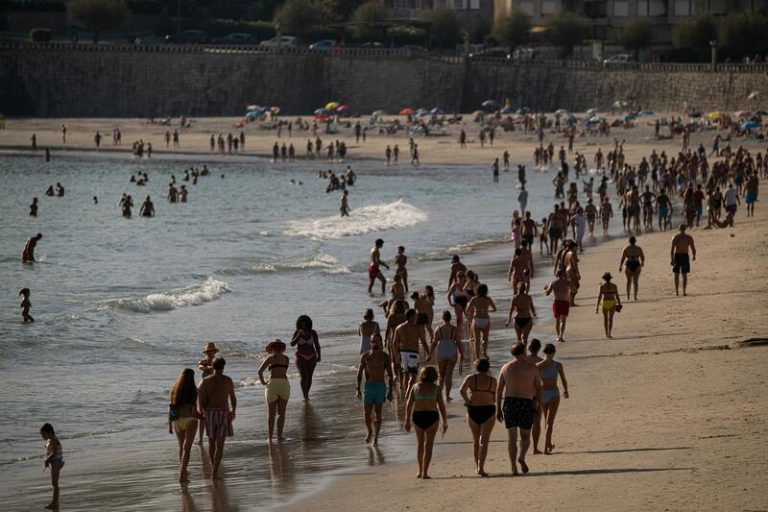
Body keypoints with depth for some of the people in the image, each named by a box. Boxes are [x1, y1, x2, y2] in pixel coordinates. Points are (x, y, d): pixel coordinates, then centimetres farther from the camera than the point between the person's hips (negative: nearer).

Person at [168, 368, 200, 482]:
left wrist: (169, 425, 8)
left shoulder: (174, 390, 1)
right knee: (187, 448, -4)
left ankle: (184, 472, 34)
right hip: (190, 420, -4)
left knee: (181, 447, 21)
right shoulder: (193, 391, -11)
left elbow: (171, 409, 1)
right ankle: (182, 475, -14)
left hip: (177, 421, 4)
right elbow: (194, 411, -14)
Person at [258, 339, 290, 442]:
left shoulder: (271, 358, 1)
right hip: (284, 384, 2)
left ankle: (270, 437, 6)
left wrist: (263, 382, 4)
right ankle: (279, 434, -6)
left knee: (271, 414, 7)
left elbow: (260, 371, -10)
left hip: (272, 384, -2)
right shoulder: (286, 358, 12)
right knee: (281, 413, 8)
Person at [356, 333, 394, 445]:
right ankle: (370, 432, 29)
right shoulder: (365, 356, 0)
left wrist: (390, 391, -2)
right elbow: (359, 373, 5)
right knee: (367, 414, 1)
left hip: (380, 386, -1)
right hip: (368, 386, 1)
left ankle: (376, 438, 8)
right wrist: (358, 389, -1)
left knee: (378, 414, 1)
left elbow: (390, 375, 2)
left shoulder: (385, 356, -1)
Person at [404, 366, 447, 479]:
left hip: (417, 416, 2)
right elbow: (441, 406, -3)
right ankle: (425, 473, -7)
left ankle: (420, 471, 26)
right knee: (428, 445, 1)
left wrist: (407, 421, 4)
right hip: (431, 417, -2)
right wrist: (445, 422, 3)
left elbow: (409, 405, 1)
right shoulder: (436, 388, -1)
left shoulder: (415, 387, 5)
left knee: (420, 444, 19)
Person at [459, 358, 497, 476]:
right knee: (484, 441, -4)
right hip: (488, 410, -2)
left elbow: (462, 390, -16)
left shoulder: (470, 378, 0)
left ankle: (477, 465, 28)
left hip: (473, 410, 2)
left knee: (476, 440, 18)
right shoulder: (492, 380, 2)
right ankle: (481, 467, -18)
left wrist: (467, 400, -3)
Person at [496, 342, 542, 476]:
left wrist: (498, 409, 7)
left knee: (512, 438, 8)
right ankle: (522, 457, -16)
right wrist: (539, 404, 12)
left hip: (509, 401, 2)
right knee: (525, 436, 12)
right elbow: (539, 388, 4)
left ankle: (514, 468, -1)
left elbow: (499, 389, 4)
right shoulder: (532, 367, 3)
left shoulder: (505, 368, 8)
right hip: (526, 403, -2)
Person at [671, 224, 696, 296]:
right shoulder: (689, 237, -1)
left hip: (677, 256, 0)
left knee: (676, 274, 11)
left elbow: (672, 249, -8)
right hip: (685, 256, 0)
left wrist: (672, 260, -7)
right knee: (684, 275, 4)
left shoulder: (675, 237, -3)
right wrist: (694, 256, 20)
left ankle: (677, 291, 9)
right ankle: (684, 292, -2)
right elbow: (693, 248, 1)